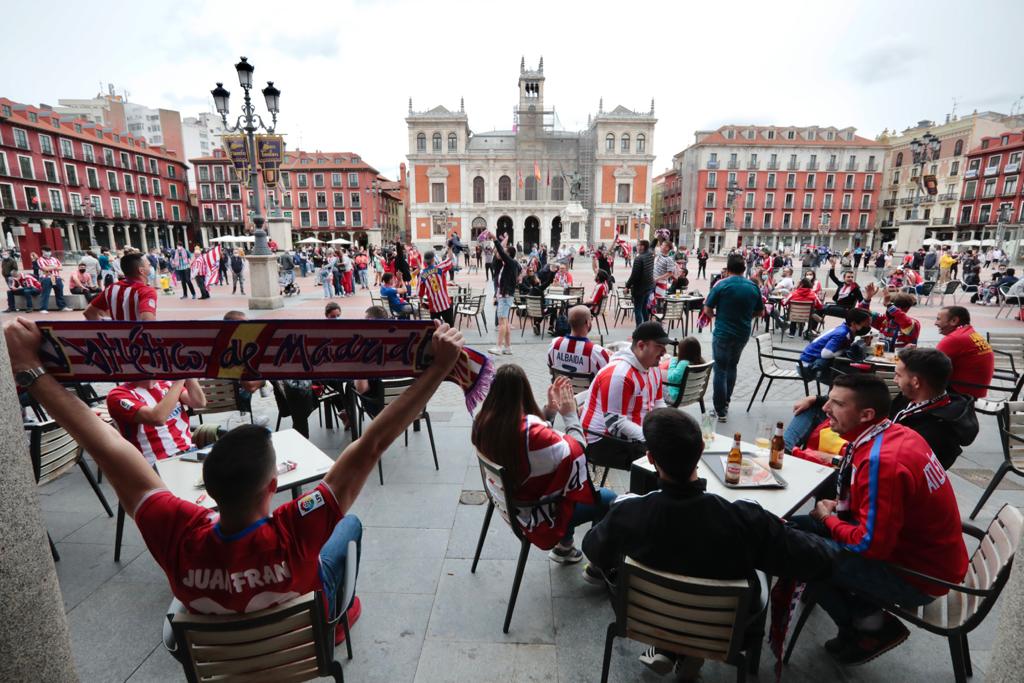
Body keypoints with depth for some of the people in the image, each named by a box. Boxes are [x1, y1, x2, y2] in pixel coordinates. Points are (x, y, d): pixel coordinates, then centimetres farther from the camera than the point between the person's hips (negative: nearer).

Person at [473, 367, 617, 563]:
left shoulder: (484, 421, -13)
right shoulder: (532, 432, -36)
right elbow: (576, 454, -21)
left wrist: (550, 408, -7)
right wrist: (570, 414, -13)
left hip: (506, 499, 7)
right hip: (535, 514, -7)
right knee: (609, 499, 8)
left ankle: (564, 546, 38)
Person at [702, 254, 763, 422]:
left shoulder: (721, 285, -12)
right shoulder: (753, 287, 0)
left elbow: (707, 310, -10)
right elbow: (759, 312, 9)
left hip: (722, 333, -4)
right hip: (743, 333, 5)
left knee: (720, 370, 3)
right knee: (732, 367, 22)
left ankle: (720, 411, 5)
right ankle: (725, 403, 30)